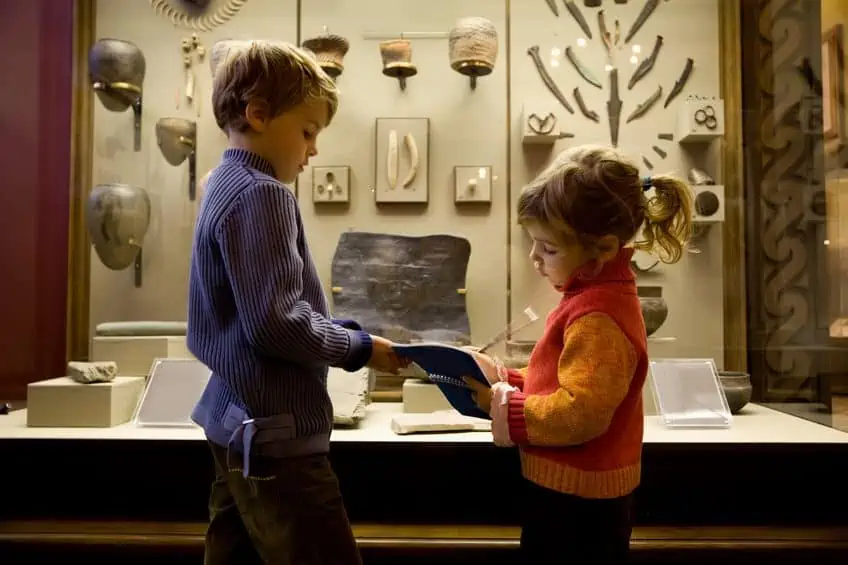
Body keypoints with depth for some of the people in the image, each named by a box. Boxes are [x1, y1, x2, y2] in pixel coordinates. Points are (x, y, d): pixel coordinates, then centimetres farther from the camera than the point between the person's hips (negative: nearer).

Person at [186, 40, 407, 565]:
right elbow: (274, 321, -24)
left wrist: (340, 329, 8)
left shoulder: (225, 186, 14)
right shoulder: (262, 194, -17)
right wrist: (360, 348, -11)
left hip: (237, 422, 10)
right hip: (274, 433, -10)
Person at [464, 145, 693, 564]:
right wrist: (503, 378, 1)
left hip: (575, 506, -10)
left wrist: (502, 406, -19)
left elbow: (578, 414, -29)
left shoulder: (596, 316, -26)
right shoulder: (597, 297, 5)